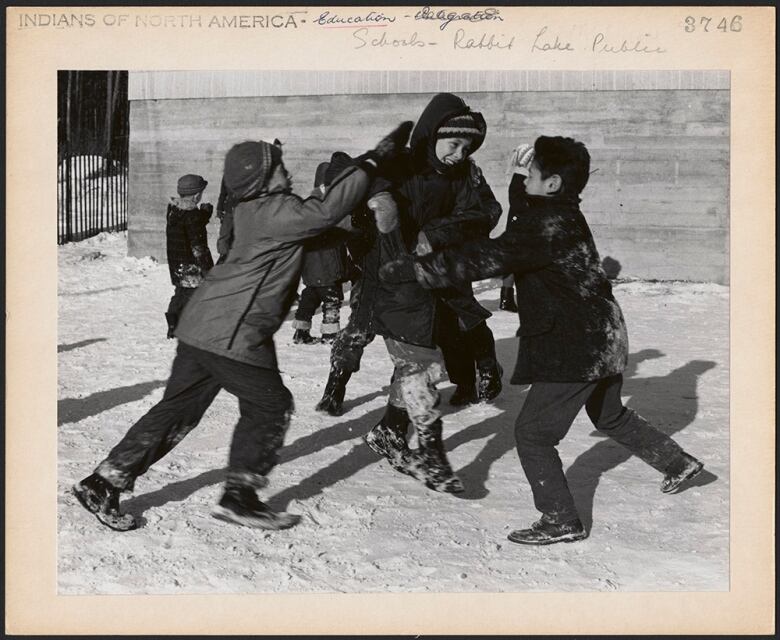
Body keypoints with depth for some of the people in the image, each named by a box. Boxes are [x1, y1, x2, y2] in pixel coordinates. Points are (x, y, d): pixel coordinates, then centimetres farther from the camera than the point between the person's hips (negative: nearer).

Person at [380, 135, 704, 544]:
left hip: (576, 351, -10)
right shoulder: (565, 216, 6)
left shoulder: (545, 227, -23)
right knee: (609, 416, 31)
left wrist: (409, 268, -23)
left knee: (532, 433, -1)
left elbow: (482, 261, -27)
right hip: (603, 341, 10)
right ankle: (678, 463, 46)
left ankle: (560, 521, 5)